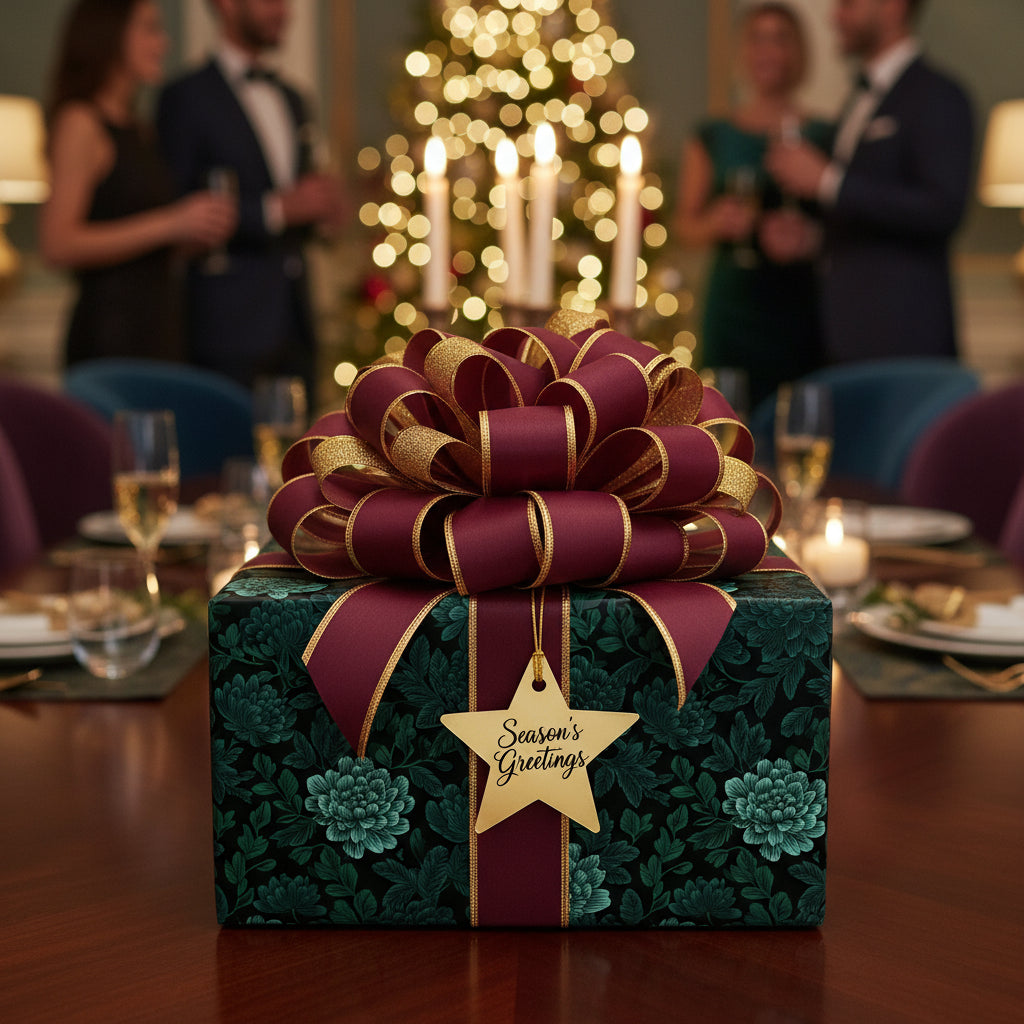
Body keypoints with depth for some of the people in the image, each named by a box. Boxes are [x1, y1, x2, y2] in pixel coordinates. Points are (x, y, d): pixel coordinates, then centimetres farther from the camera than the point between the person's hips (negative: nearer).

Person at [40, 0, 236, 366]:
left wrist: (200, 228, 9)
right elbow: (57, 246, -16)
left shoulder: (140, 130, 18)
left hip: (163, 329, 8)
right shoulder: (81, 123, -6)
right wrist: (170, 224, -18)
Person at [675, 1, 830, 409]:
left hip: (801, 305, -1)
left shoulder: (823, 138, 8)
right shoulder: (712, 139, 12)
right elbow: (686, 225, 11)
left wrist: (811, 235, -12)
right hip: (733, 303, 1)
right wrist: (717, 222, -10)